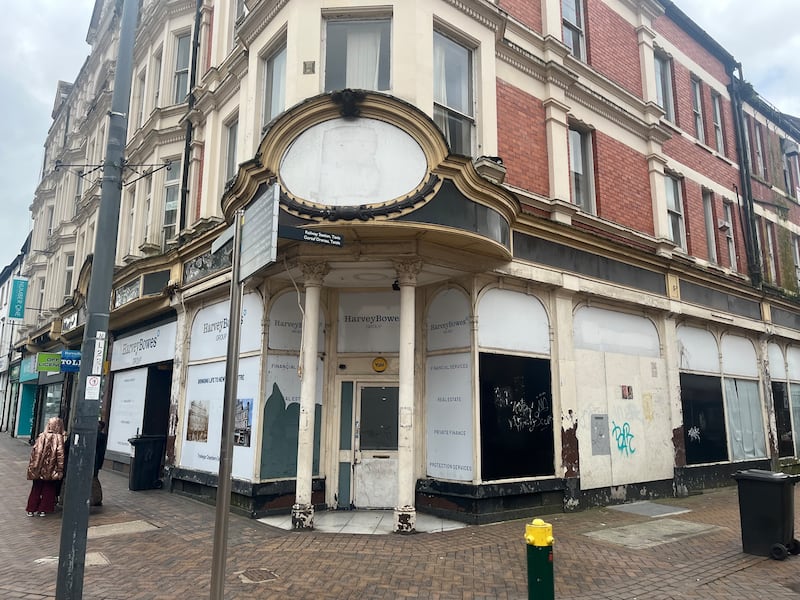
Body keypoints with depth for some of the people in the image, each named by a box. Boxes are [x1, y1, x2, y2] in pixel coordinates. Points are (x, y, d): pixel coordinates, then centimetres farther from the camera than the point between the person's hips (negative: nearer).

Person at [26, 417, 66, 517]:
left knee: (36, 488, 16)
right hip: (51, 470, -3)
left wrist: (32, 466, 10)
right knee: (48, 489, 10)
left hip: (38, 469, 3)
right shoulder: (59, 438, -12)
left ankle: (31, 509, 20)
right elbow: (60, 455, -14)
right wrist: (60, 470, -8)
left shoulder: (41, 436, -2)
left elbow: (34, 451, 1)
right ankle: (43, 510, 12)